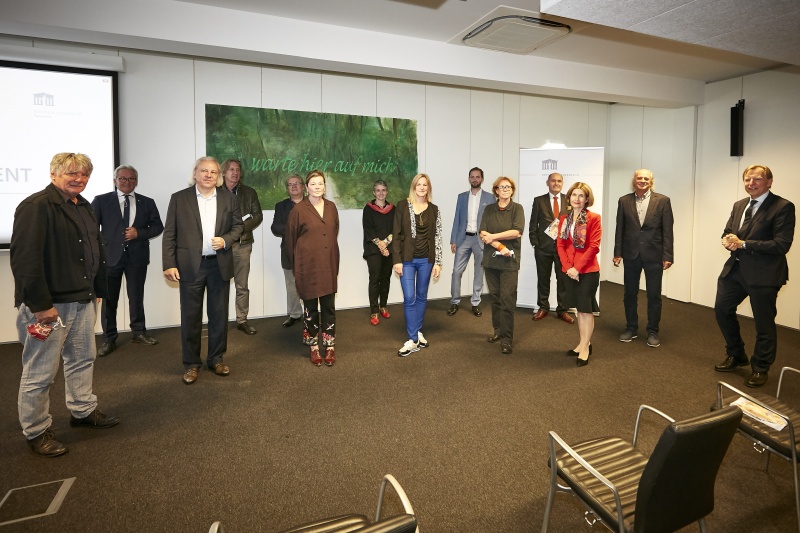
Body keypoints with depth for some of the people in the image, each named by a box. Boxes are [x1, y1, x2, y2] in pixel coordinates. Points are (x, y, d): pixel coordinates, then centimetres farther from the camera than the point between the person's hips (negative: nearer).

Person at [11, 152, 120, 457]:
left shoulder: (84, 207, 12)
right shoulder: (36, 206, -15)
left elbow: (95, 251, 18)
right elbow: (24, 258, -21)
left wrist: (97, 290, 15)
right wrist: (40, 304, -22)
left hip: (83, 300, 9)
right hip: (47, 304, -8)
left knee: (83, 359, 20)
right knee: (40, 371, 4)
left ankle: (83, 411, 36)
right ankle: (36, 432, 21)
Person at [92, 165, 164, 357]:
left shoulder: (147, 202, 7)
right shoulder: (101, 200, 2)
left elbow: (158, 226, 6)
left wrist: (139, 233, -10)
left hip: (137, 256, 1)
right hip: (110, 255, -1)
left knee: (136, 297, 10)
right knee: (109, 299, 5)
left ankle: (139, 332, 24)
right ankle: (109, 339, 16)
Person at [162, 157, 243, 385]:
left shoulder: (228, 198, 6)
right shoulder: (179, 198, 0)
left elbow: (238, 226, 10)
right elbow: (169, 234, -1)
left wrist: (226, 240, -10)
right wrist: (169, 264, -7)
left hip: (220, 265, 2)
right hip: (190, 265, -2)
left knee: (219, 315, 10)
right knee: (190, 317, 6)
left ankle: (216, 359, 25)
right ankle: (191, 363, 20)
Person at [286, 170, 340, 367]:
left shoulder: (331, 207, 6)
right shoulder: (299, 209, -6)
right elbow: (291, 239, 0)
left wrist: (336, 264, 12)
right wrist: (296, 265, 4)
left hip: (328, 265, 3)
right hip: (308, 266, -3)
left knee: (329, 307, 7)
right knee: (311, 307, 8)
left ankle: (329, 347, 18)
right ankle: (313, 347, 22)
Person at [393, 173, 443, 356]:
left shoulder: (434, 210, 5)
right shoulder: (402, 206, -1)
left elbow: (437, 237, 4)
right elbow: (396, 235, -3)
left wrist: (437, 262, 0)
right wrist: (397, 260, -8)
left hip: (426, 260, 2)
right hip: (407, 259, -2)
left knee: (422, 296, 12)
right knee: (409, 298, -5)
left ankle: (418, 331, 28)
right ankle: (412, 340, 3)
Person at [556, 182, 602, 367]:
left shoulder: (593, 218, -7)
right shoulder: (564, 219, 9)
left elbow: (594, 246, -13)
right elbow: (560, 244, 4)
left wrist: (578, 267, -17)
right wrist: (567, 267, -8)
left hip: (588, 270, -5)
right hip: (570, 270, 5)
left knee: (586, 309, 0)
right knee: (579, 308, 14)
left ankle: (585, 348, 10)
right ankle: (584, 343, 26)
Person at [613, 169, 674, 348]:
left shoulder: (662, 200, -1)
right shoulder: (624, 201, 4)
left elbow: (667, 230, -3)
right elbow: (620, 229, 4)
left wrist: (667, 256, -8)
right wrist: (618, 253, 0)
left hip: (653, 254, -1)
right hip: (631, 254, 2)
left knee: (654, 295, 6)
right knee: (630, 293, 11)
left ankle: (653, 332, 19)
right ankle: (631, 328, 25)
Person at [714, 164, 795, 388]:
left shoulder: (783, 207, -11)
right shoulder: (739, 205, 11)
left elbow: (782, 244, -18)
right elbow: (727, 233, 15)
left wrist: (743, 244, -20)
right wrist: (728, 241, -9)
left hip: (764, 274, -7)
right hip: (735, 269, 7)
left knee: (764, 323, 6)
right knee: (722, 309, 13)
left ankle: (760, 368, 25)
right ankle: (735, 355, 33)